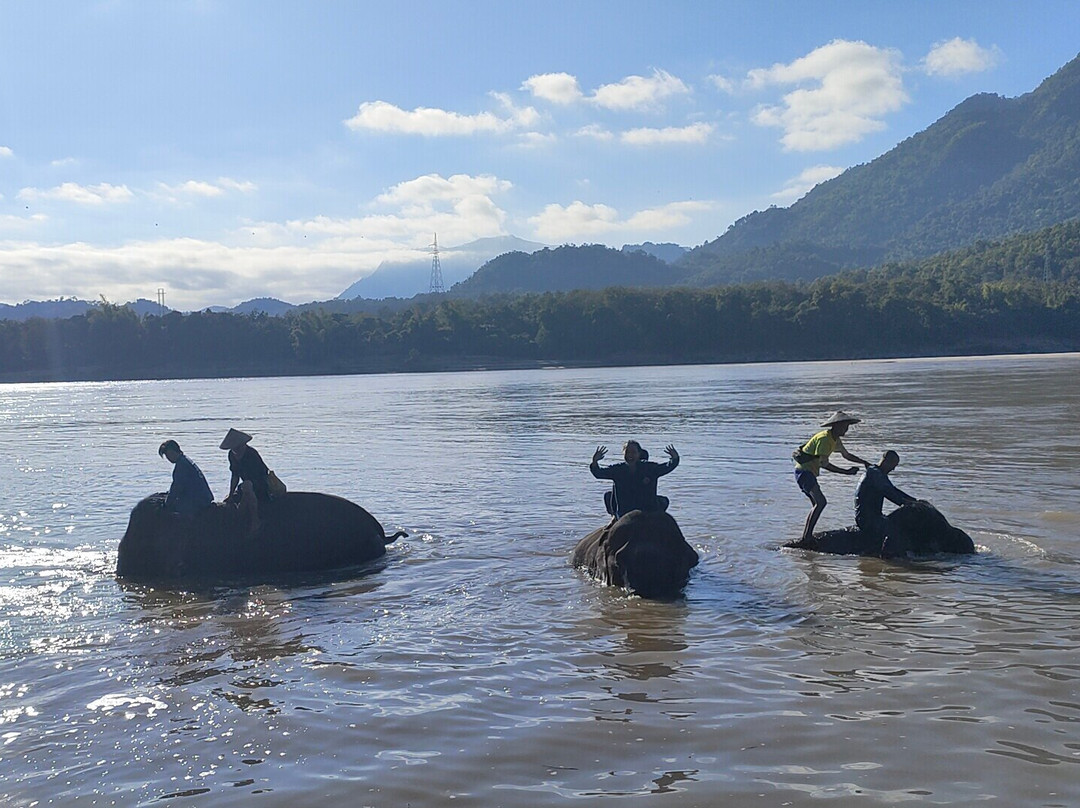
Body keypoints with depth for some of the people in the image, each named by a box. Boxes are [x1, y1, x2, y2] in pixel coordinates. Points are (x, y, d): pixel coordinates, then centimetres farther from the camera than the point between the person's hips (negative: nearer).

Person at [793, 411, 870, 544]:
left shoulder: (835, 439, 11)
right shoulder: (824, 439, -20)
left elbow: (846, 455, 27)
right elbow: (824, 464, -27)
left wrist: (865, 463, 24)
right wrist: (846, 472, -26)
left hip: (809, 473, 10)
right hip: (804, 471, -10)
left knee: (817, 504, 13)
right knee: (821, 502, -20)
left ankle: (805, 537, 16)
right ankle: (807, 536, -23)